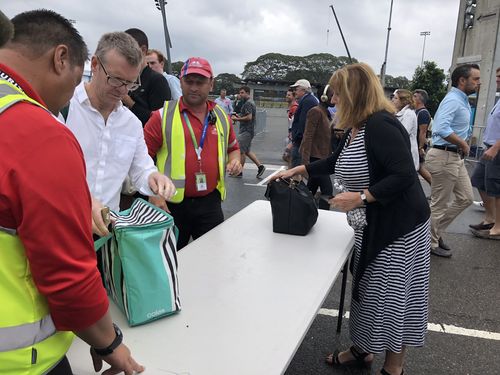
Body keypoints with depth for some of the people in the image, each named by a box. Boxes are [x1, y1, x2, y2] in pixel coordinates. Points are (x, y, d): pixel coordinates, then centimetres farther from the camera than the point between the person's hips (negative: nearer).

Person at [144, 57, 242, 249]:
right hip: (171, 204, -2)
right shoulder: (163, 116, -5)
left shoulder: (221, 117, 8)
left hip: (210, 203, 3)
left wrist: (234, 161, 0)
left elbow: (233, 148, 23)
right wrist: (153, 194, -13)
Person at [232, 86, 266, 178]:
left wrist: (237, 119, -15)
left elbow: (249, 117, -24)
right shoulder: (250, 102, 18)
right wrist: (239, 116, 12)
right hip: (248, 130, 10)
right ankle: (260, 166, 14)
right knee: (247, 151, 14)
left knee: (241, 151, -4)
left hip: (246, 131, -10)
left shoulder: (248, 103, -15)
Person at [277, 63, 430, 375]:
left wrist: (360, 197, -26)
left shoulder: (380, 125, -22)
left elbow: (405, 176, -27)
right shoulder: (354, 128, 7)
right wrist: (297, 170, 21)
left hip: (399, 226, -9)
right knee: (367, 290, 18)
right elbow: (337, 161, 22)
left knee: (393, 297, 4)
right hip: (370, 226, 9)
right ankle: (363, 349, 37)